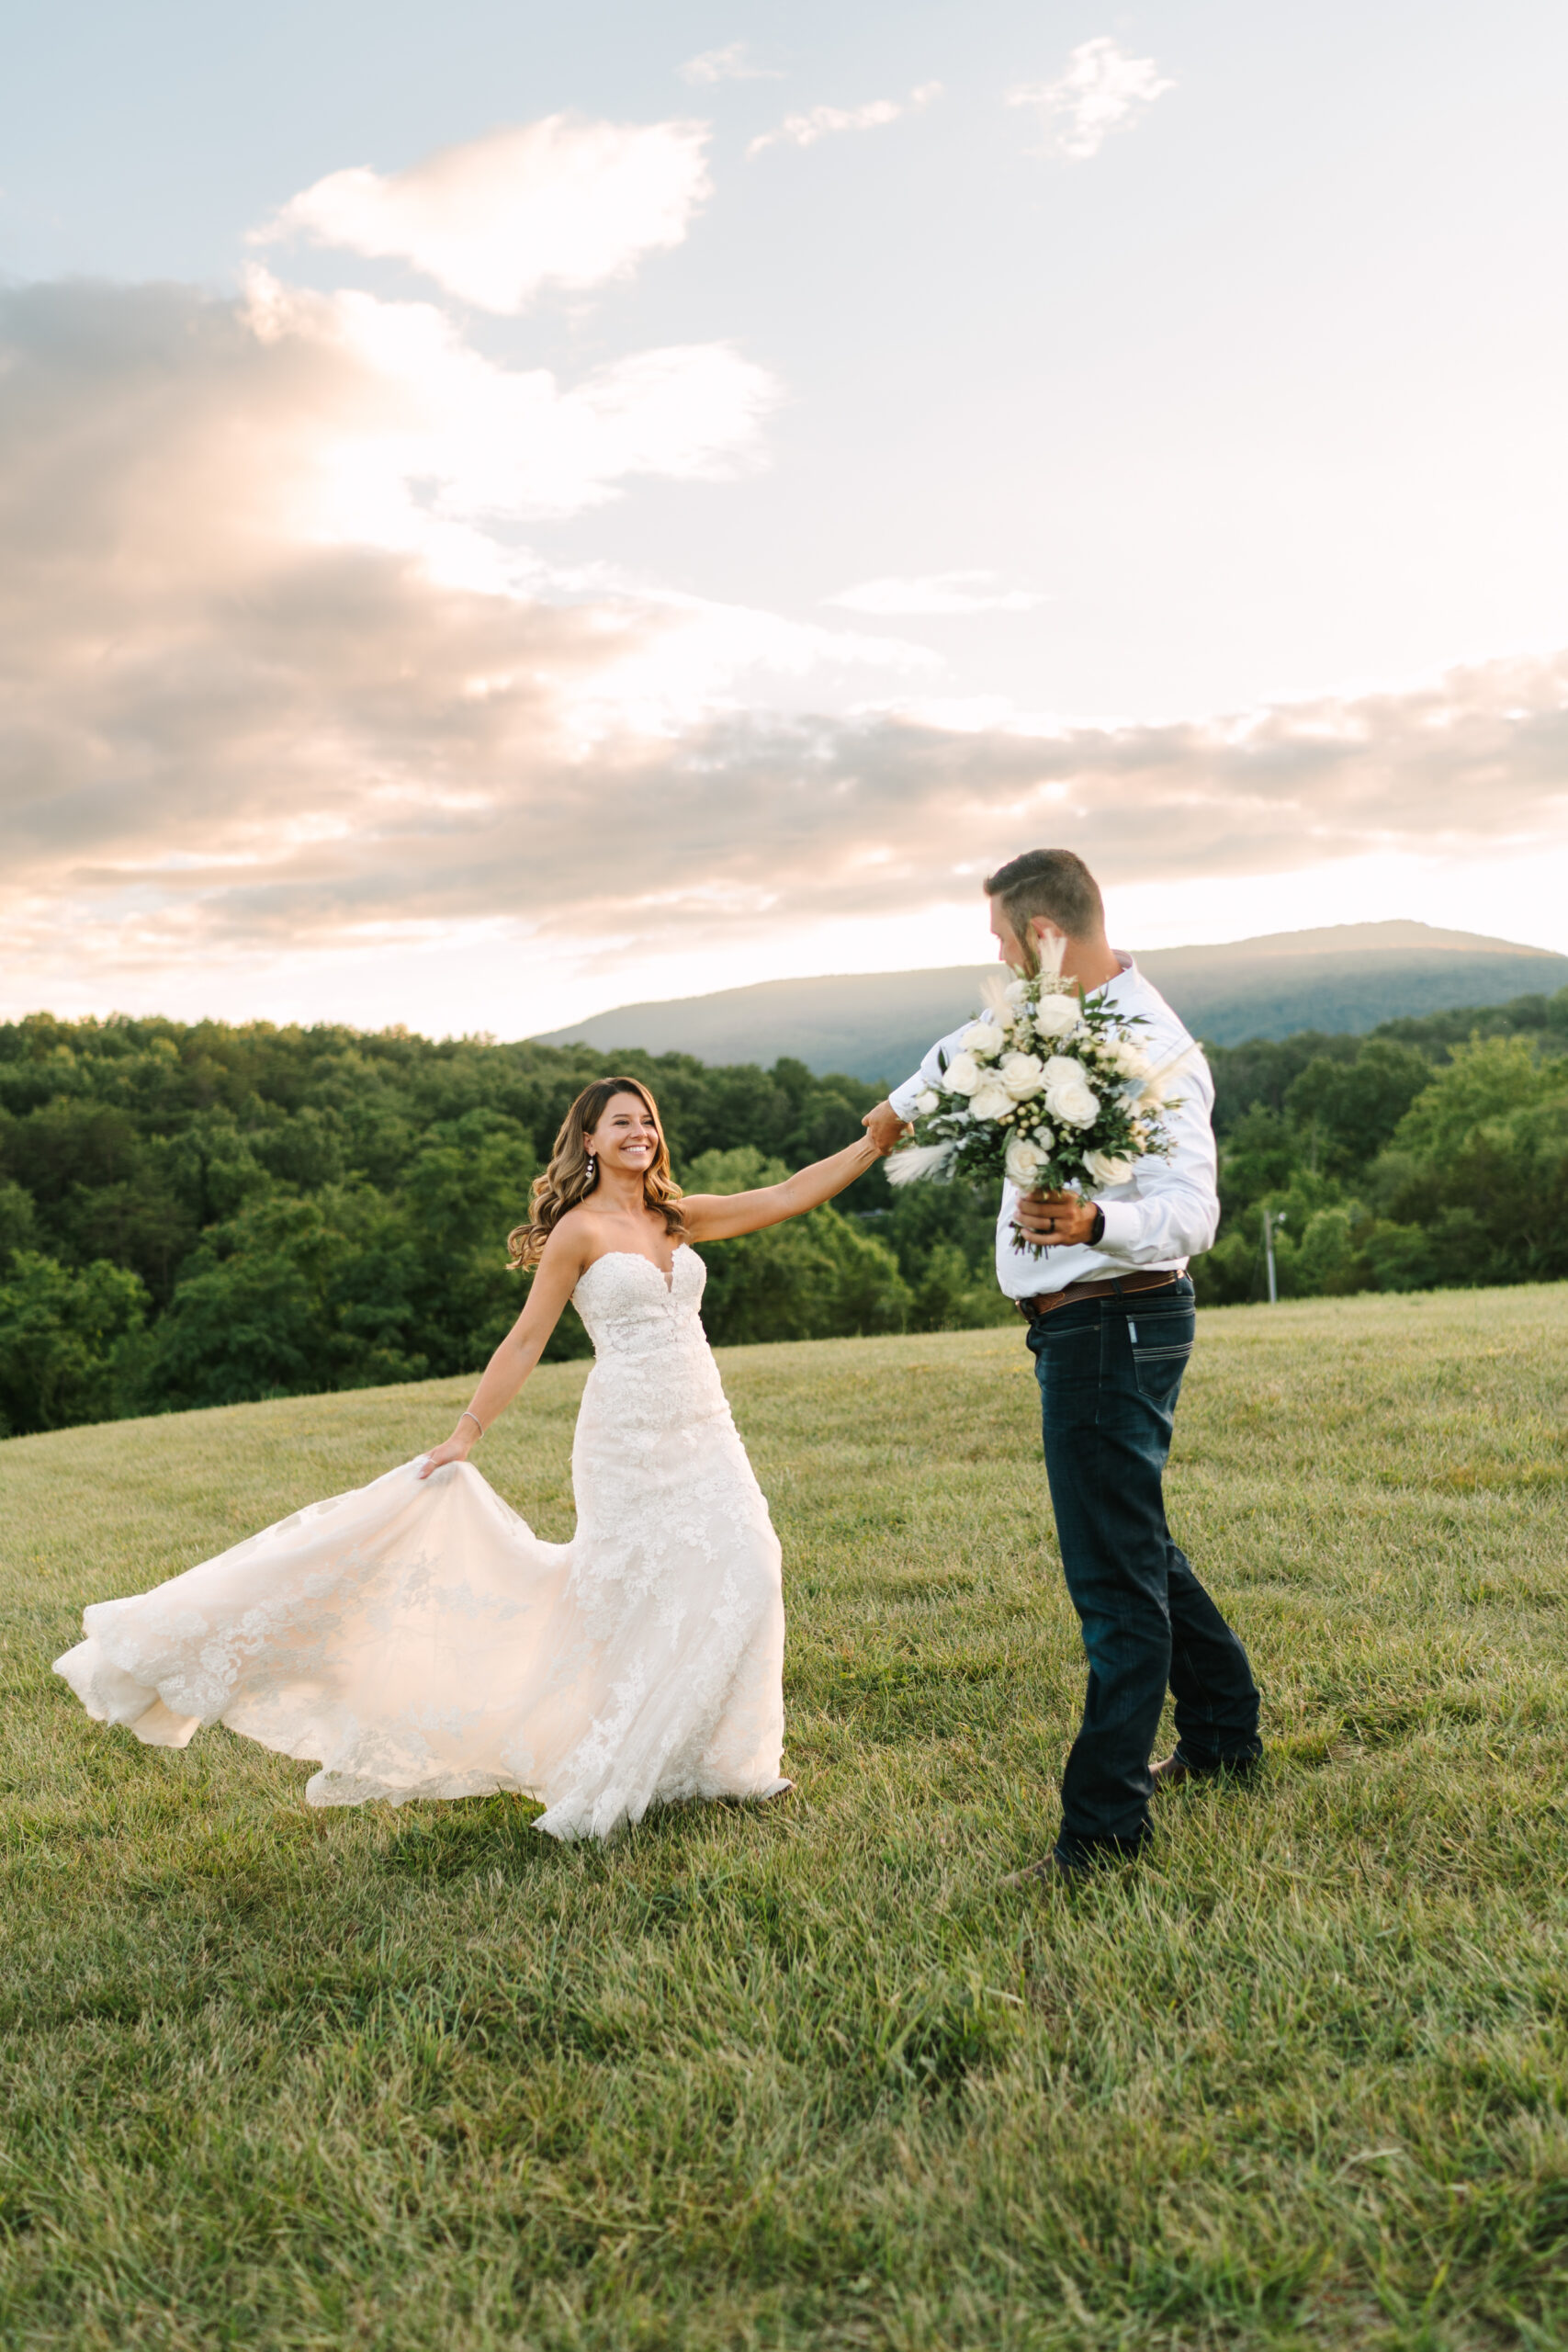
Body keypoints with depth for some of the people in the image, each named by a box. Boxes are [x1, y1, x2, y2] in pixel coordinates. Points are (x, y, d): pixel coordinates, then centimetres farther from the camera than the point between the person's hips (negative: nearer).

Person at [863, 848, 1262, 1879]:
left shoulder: (1152, 1048, -20)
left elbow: (1191, 1210, -28)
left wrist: (1096, 1223, -47)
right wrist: (906, 1101, 48)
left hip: (1115, 1323, -10)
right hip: (1077, 1328, 10)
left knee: (1115, 1572, -5)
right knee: (1136, 1545, 21)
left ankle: (1107, 1818, 4)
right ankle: (1223, 1731, 38)